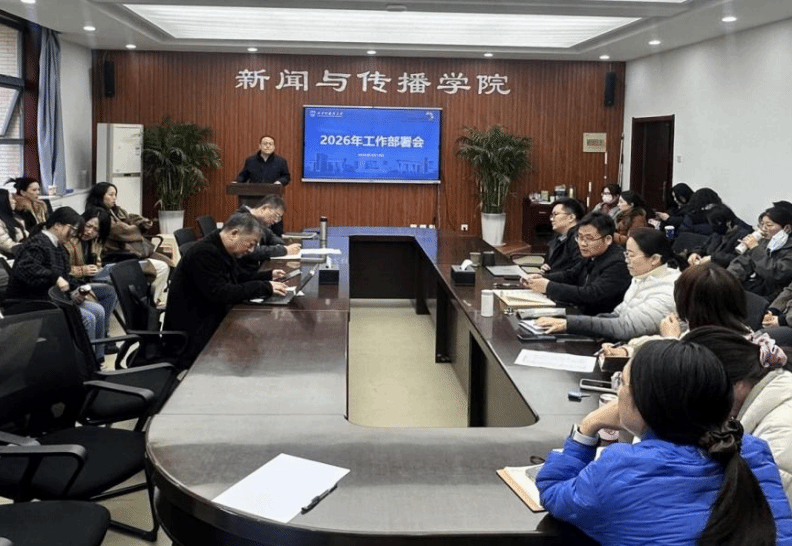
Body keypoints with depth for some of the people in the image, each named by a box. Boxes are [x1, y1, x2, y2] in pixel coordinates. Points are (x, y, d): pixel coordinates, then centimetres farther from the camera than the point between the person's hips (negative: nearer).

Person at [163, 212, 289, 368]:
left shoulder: (221, 250, 8)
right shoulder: (205, 252, -21)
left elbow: (240, 279, 22)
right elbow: (220, 293, -29)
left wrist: (269, 276, 7)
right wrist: (264, 287, -26)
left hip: (212, 319, 9)